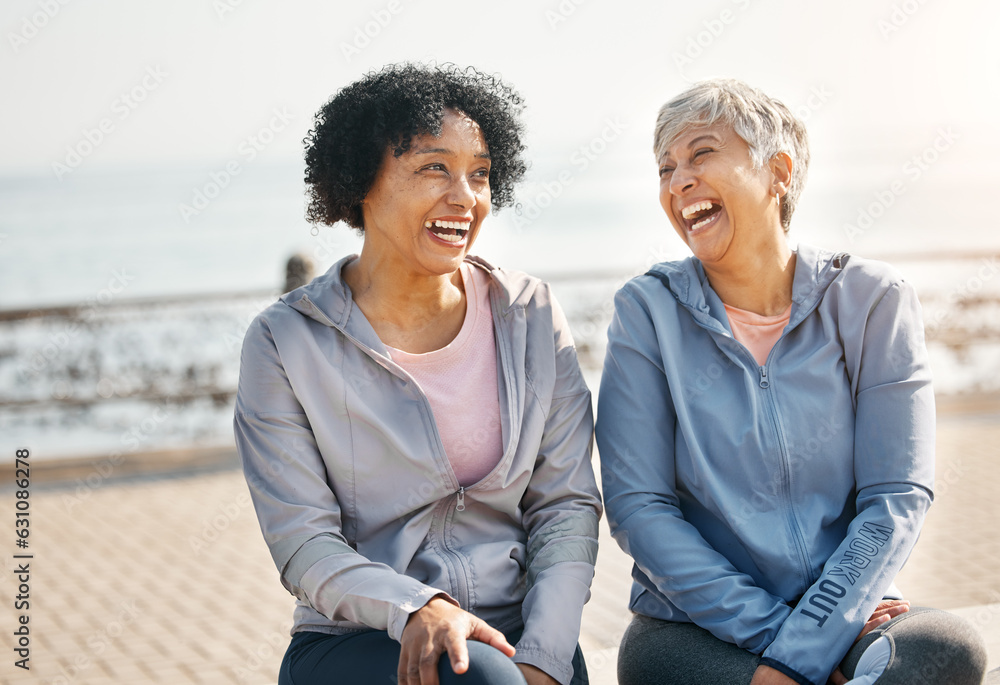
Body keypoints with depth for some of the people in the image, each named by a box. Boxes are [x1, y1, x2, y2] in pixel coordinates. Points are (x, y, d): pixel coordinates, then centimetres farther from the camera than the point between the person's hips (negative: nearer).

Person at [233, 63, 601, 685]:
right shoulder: (286, 342, -3)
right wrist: (418, 608, -25)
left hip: (515, 631, 3)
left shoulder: (531, 316, 6)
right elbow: (303, 546, -6)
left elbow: (567, 504, 3)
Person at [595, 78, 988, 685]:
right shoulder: (648, 311, 0)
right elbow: (637, 505, -6)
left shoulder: (871, 300, 1)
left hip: (846, 613, 1)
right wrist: (772, 634, -15)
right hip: (695, 627, 0)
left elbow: (896, 497, -5)